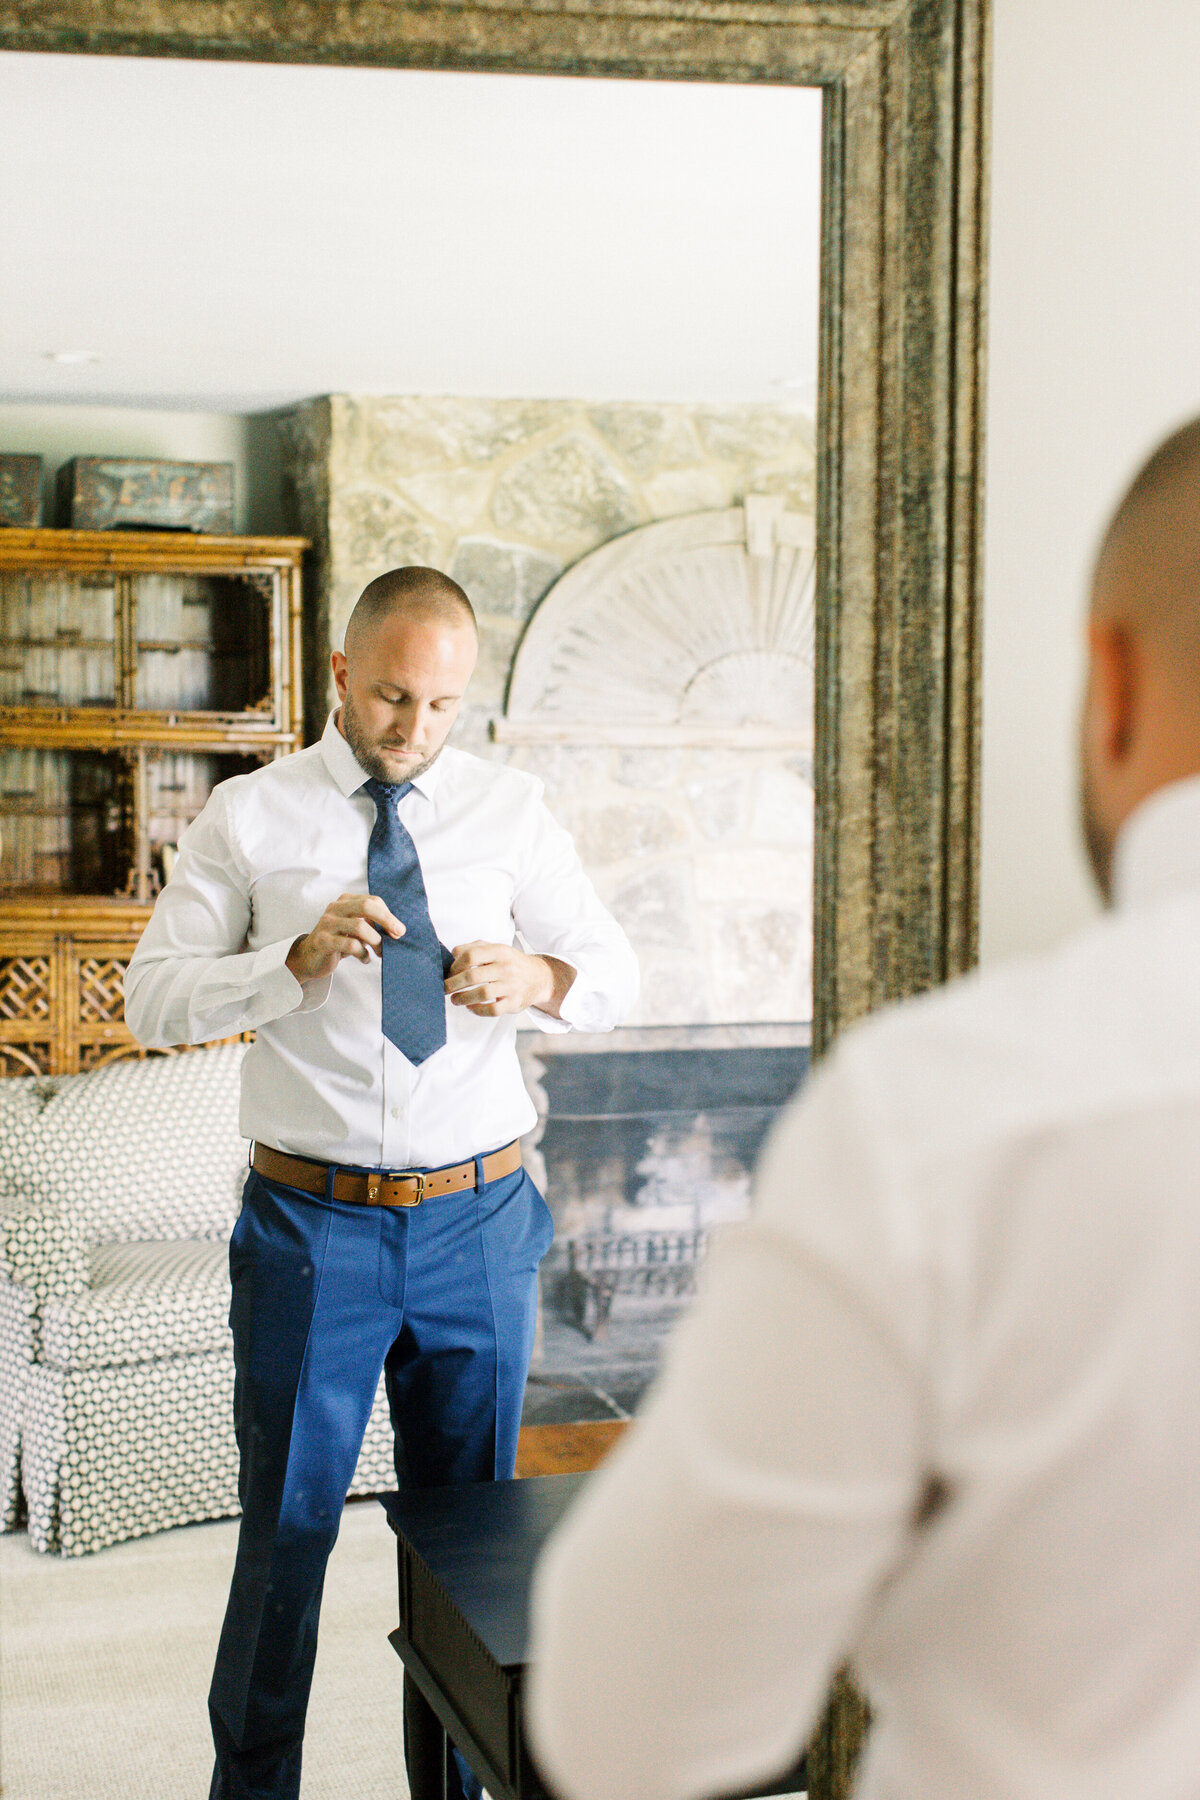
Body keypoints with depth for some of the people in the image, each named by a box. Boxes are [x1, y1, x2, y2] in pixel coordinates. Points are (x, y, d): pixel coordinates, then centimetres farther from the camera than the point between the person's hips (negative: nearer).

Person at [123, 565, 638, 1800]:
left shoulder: (508, 809, 5)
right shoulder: (248, 817, -1)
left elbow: (616, 977, 8)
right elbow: (154, 1000, -4)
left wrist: (541, 978, -15)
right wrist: (298, 960, -20)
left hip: (476, 1222, 2)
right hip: (311, 1225, -2)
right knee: (287, 1527, 6)